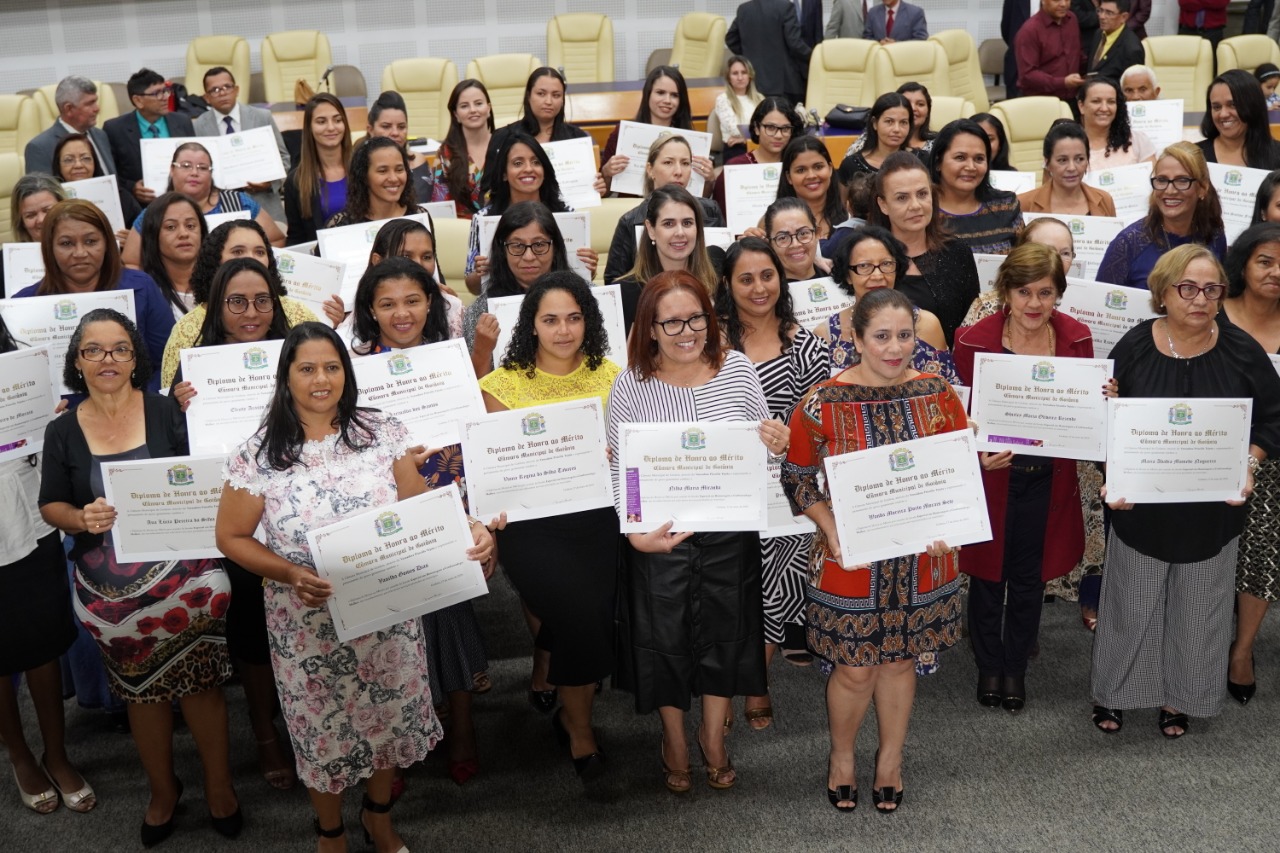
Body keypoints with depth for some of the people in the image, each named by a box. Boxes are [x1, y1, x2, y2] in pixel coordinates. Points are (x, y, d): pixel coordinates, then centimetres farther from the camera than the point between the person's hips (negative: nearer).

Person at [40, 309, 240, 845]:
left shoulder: (167, 412, -2)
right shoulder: (62, 431, 3)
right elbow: (50, 505, 6)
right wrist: (81, 519, -14)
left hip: (180, 573, -2)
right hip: (110, 587, 2)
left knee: (199, 680, 6)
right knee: (141, 689, 14)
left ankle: (219, 787, 25)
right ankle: (162, 791, 34)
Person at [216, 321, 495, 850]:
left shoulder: (382, 433, -4)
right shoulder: (258, 455, -9)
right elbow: (231, 537, -3)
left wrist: (467, 530, -21)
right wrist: (290, 573, -20)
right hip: (308, 624, -2)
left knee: (391, 717, 18)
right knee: (322, 730, 14)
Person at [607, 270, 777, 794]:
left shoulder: (737, 368, -4)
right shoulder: (631, 386, -11)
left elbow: (765, 445, 6)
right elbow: (621, 471, -7)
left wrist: (778, 444, -18)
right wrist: (635, 531, -21)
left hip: (730, 531, 2)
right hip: (661, 536, -2)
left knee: (725, 631, 16)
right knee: (665, 637, 13)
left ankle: (714, 736, 40)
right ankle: (674, 741, 38)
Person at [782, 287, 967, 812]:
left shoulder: (938, 394, -3)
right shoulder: (823, 403, -12)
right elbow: (798, 477, -4)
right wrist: (832, 530, -17)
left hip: (921, 557, 3)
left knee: (900, 659, 16)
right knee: (855, 668, 7)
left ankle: (891, 757, 39)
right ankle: (841, 755, 34)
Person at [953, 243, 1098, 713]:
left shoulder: (1077, 338, -6)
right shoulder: (974, 341, -16)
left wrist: (1104, 397, -17)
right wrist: (977, 453, -29)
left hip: (1047, 478, 2)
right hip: (992, 472, -2)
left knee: (1029, 575, 16)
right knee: (988, 570, 13)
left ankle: (1016, 667, 36)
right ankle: (988, 666, 35)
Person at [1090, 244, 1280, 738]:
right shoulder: (1133, 348, -9)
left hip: (1214, 509, 1)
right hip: (1142, 505, -1)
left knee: (1197, 608, 15)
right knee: (1132, 603, 12)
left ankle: (1179, 696, 35)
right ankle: (1113, 690, 33)